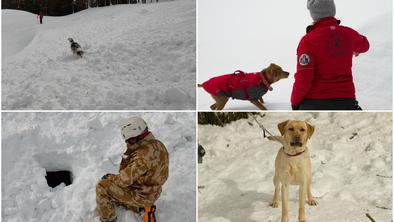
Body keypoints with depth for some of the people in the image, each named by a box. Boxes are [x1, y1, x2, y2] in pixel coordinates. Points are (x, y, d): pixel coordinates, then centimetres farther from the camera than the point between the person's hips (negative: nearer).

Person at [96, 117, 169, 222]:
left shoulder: (143, 155, -33)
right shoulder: (158, 145, -4)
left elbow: (125, 180, -26)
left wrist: (109, 177, -8)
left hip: (141, 195, -9)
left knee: (102, 187, -5)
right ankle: (138, 206, 23)